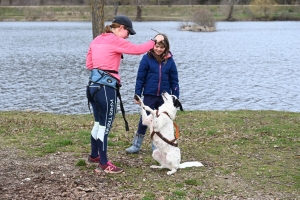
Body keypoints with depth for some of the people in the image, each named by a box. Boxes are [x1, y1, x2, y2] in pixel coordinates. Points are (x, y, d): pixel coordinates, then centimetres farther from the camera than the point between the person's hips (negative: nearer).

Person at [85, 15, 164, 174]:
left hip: (93, 85, 9)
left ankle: (93, 156, 33)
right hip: (106, 87, -9)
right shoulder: (115, 41, -10)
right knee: (105, 125, -2)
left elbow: (89, 64, 19)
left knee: (98, 123, 20)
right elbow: (138, 49, -6)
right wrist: (154, 40, 6)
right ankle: (103, 165, 4)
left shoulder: (97, 40, 15)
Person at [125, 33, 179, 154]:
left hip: (164, 96, 2)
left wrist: (175, 97, 5)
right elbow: (140, 78, -2)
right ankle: (136, 145, 14)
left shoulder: (169, 60, 1)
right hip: (149, 95, -2)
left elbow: (174, 80, 5)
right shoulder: (147, 58, -5)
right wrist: (137, 94, -3)